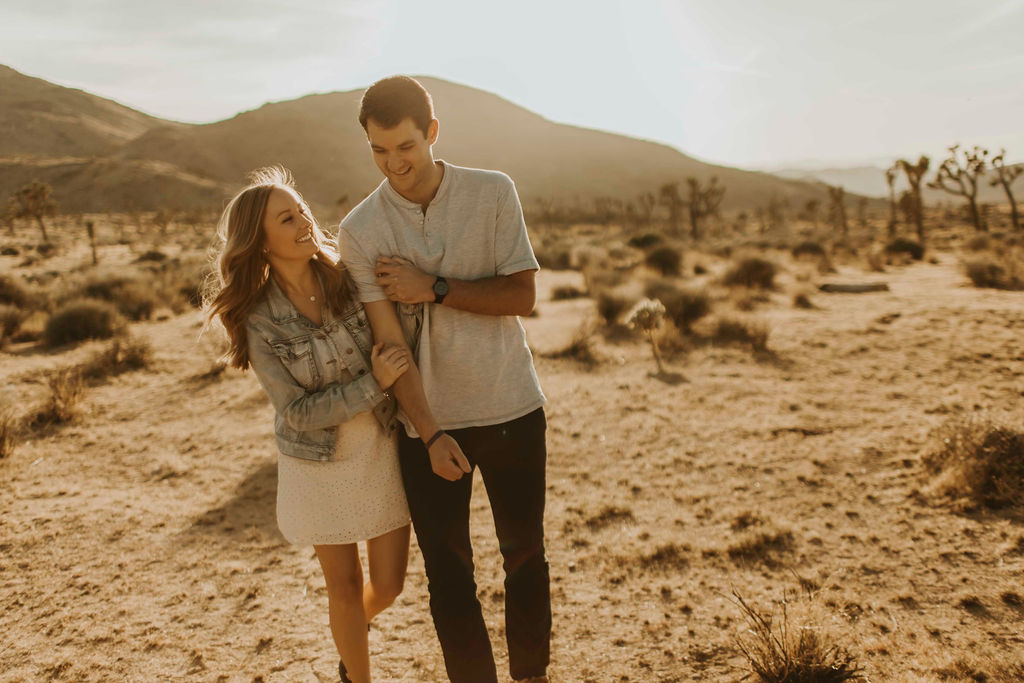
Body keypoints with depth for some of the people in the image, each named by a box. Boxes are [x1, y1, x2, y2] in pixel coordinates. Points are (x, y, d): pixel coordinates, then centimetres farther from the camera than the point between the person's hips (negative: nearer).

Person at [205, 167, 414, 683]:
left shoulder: (349, 279, -10)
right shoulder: (258, 320, -15)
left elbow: (398, 346, 4)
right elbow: (299, 412, -17)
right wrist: (374, 383, -26)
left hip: (383, 449, 2)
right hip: (319, 465, -2)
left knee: (388, 583, 12)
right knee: (344, 587, 12)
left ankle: (350, 641, 46)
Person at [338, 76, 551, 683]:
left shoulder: (493, 192, -6)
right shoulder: (360, 231, -7)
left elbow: (522, 295, -9)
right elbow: (388, 343, -11)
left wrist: (434, 288, -18)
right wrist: (431, 434, -17)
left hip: (512, 407, 1)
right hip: (428, 424, -1)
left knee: (525, 549, 16)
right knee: (448, 574, 7)